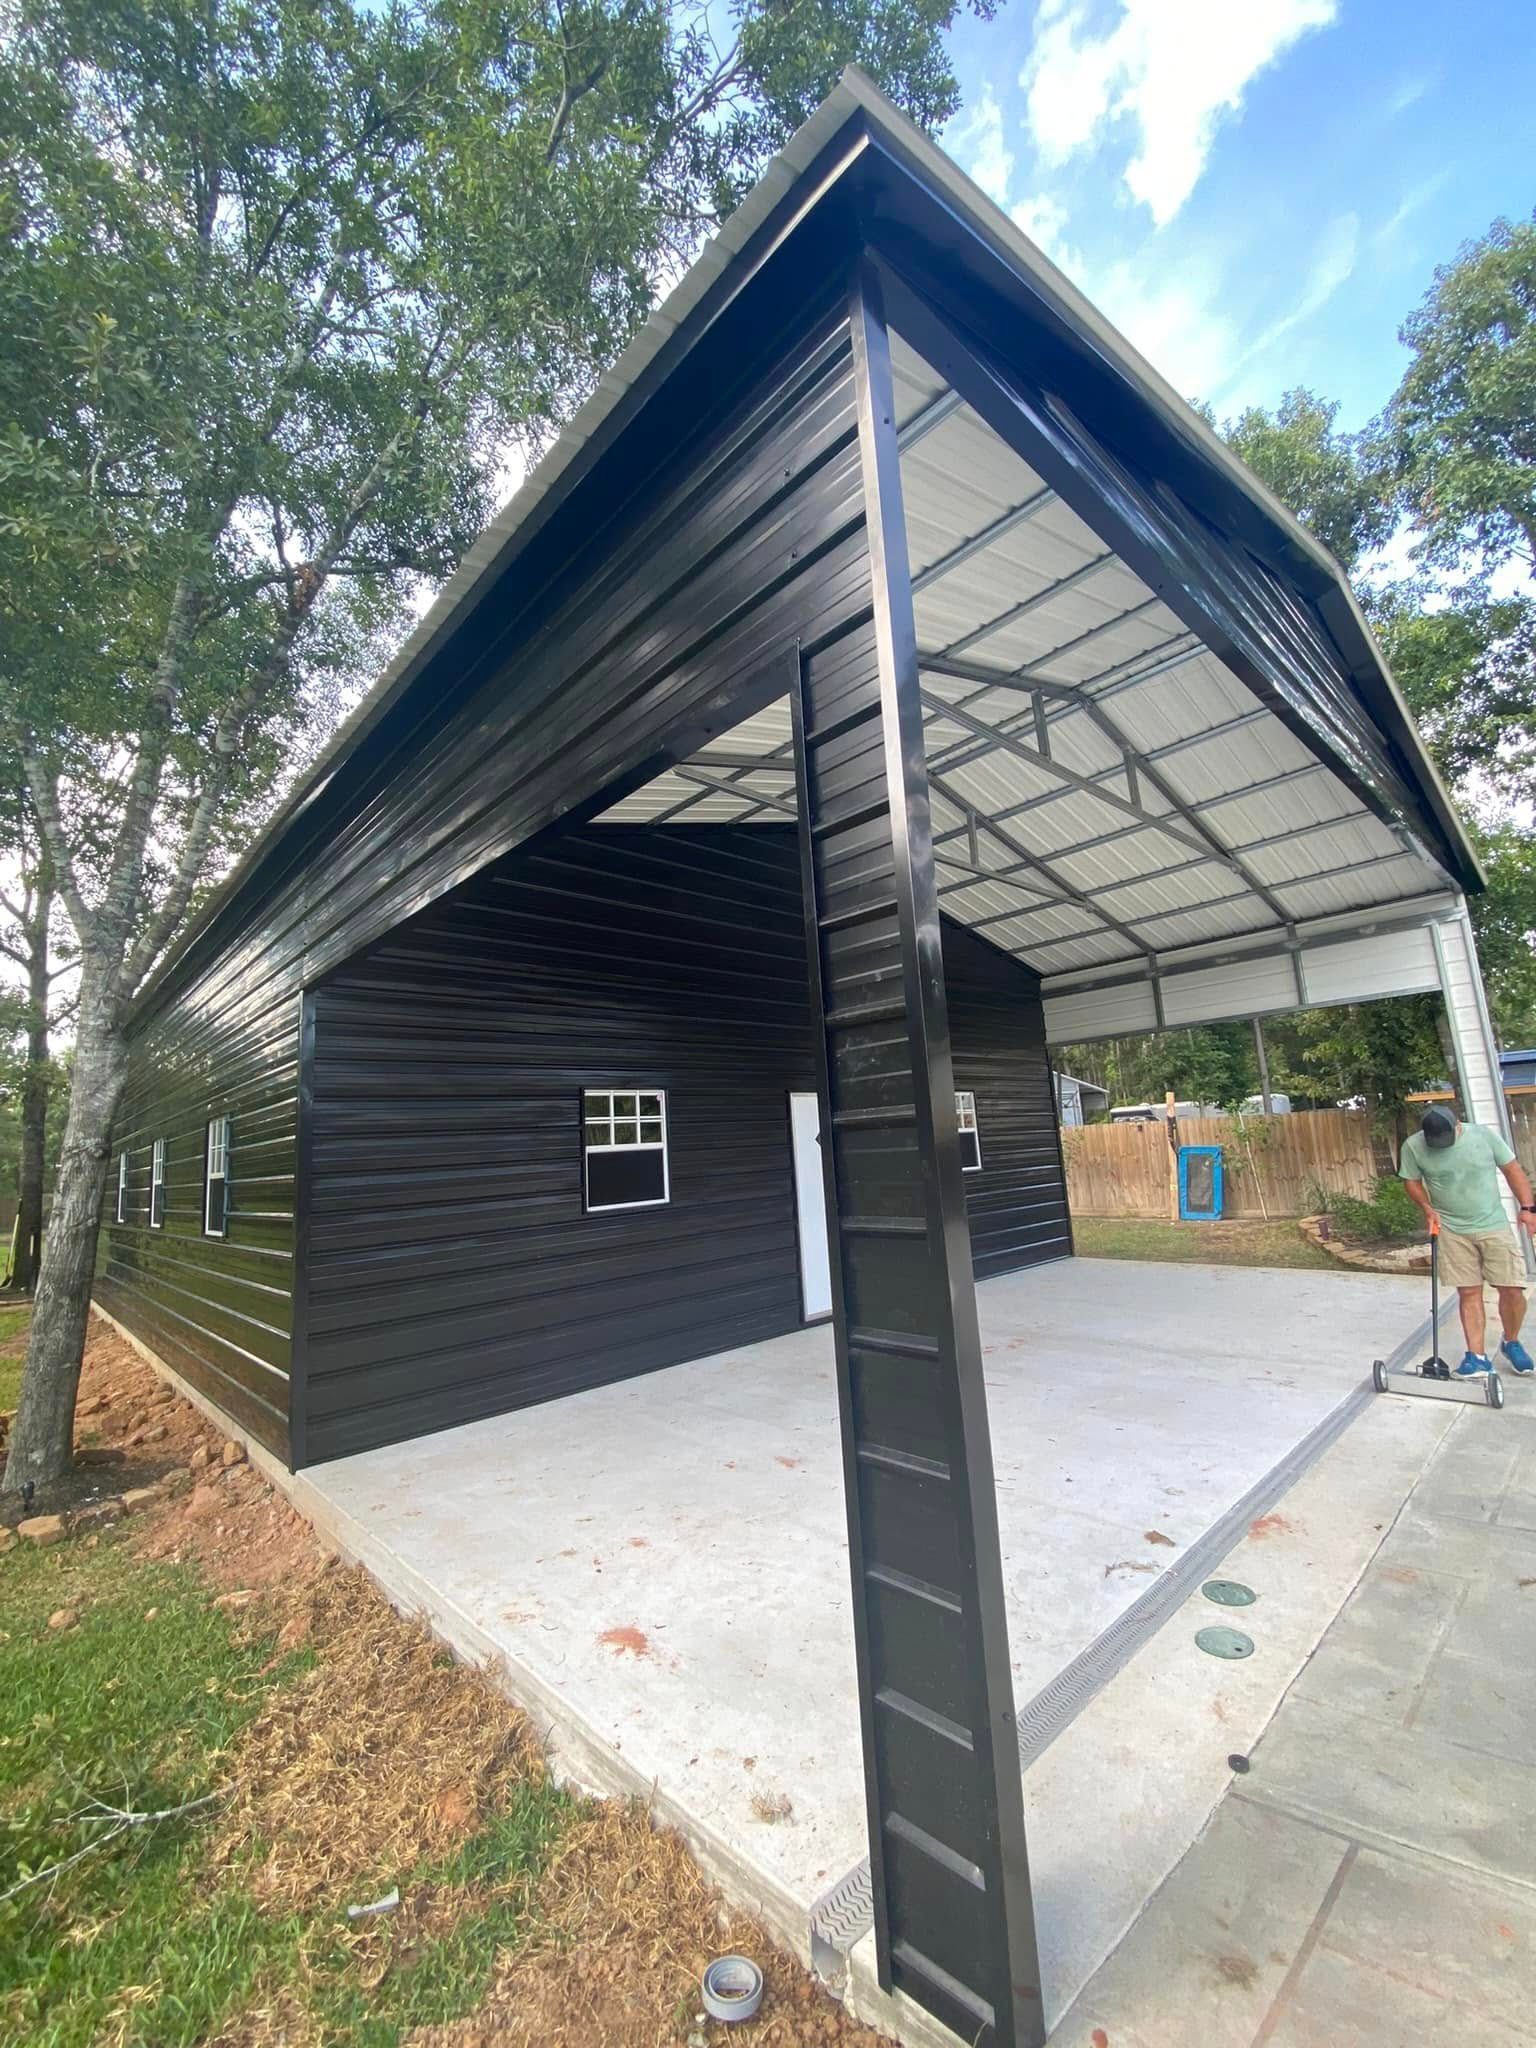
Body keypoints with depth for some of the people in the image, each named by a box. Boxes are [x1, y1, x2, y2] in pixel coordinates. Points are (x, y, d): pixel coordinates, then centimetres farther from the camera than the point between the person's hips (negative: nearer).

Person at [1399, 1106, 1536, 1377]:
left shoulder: (1484, 1134, -9)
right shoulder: (1413, 1146, -10)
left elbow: (1512, 1169, 1)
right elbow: (1413, 1182, 3)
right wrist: (1428, 1208, -11)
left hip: (1493, 1225, 1)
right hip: (1452, 1230, 0)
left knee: (1512, 1289, 0)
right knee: (1469, 1293, 1)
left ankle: (1511, 1343, 26)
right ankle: (1478, 1357, 7)